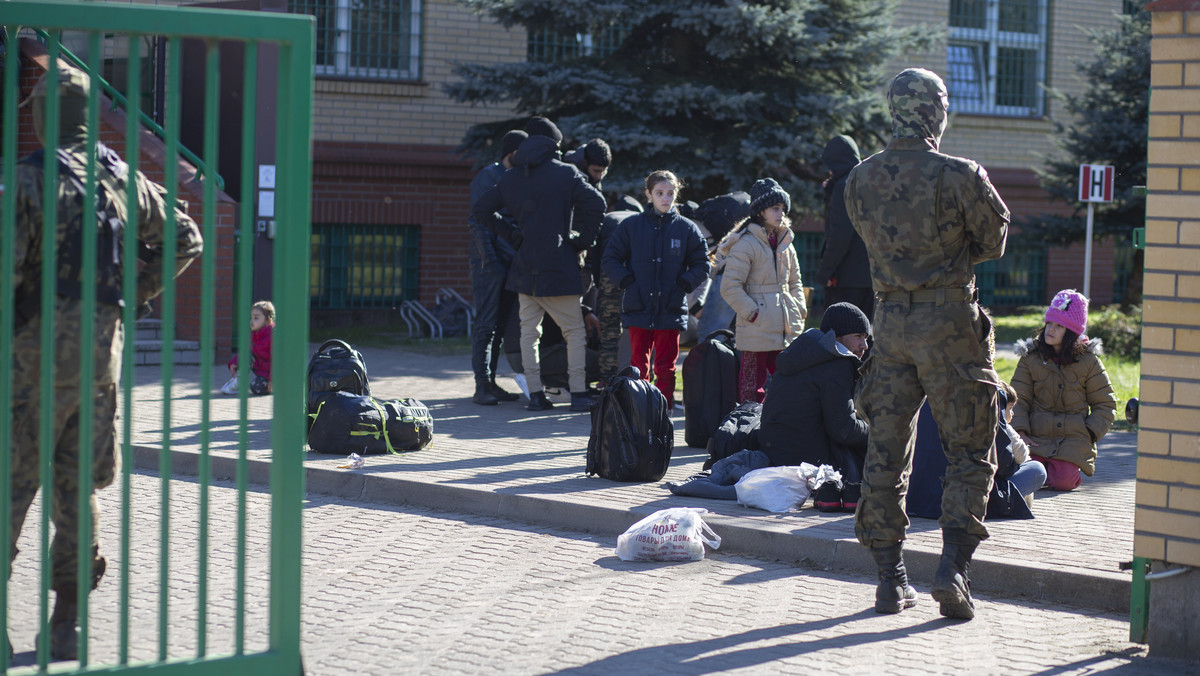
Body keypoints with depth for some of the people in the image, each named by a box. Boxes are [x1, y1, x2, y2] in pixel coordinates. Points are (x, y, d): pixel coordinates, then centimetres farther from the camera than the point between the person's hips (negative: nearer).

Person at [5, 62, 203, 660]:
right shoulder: (125, 180, 8)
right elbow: (184, 239, 17)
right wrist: (133, 294, 18)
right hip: (101, 352, 5)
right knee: (76, 489, 10)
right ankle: (67, 625, 12)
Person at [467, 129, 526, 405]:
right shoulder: (487, 176, -5)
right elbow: (479, 221, -12)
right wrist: (488, 259, -19)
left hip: (512, 263, 7)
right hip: (490, 262, -7)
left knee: (501, 325, 8)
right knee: (485, 324, -6)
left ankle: (491, 382, 12)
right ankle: (482, 385, -6)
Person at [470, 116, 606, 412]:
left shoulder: (510, 178, 8)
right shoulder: (566, 173, -5)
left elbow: (479, 211, 11)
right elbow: (596, 204, -15)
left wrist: (511, 233, 15)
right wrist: (583, 240, -3)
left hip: (524, 267, 4)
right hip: (559, 266, -4)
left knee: (529, 331, 9)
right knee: (575, 331, 5)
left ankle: (535, 394, 5)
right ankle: (578, 394, -1)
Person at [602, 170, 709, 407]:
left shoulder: (687, 229, 4)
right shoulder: (631, 225, 3)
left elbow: (702, 265, 10)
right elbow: (610, 258, 7)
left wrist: (683, 284, -5)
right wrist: (626, 281, -6)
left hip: (671, 310, 0)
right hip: (638, 307, 0)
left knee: (666, 366, 4)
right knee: (639, 364, 3)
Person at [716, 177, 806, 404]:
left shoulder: (785, 244, 15)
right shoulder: (746, 244, -9)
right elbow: (730, 287, -13)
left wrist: (799, 309, 12)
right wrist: (752, 313, -15)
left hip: (785, 330, 7)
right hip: (757, 331, -7)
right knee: (753, 384, -5)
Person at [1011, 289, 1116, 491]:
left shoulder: (1088, 361, 3)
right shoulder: (1030, 357, 6)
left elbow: (1105, 405, 7)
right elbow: (1018, 399, 3)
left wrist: (1089, 434, -8)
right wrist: (1020, 432, -12)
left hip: (1074, 438, -1)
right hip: (1037, 435, 1)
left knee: (1062, 481, -24)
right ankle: (1047, 466, 14)